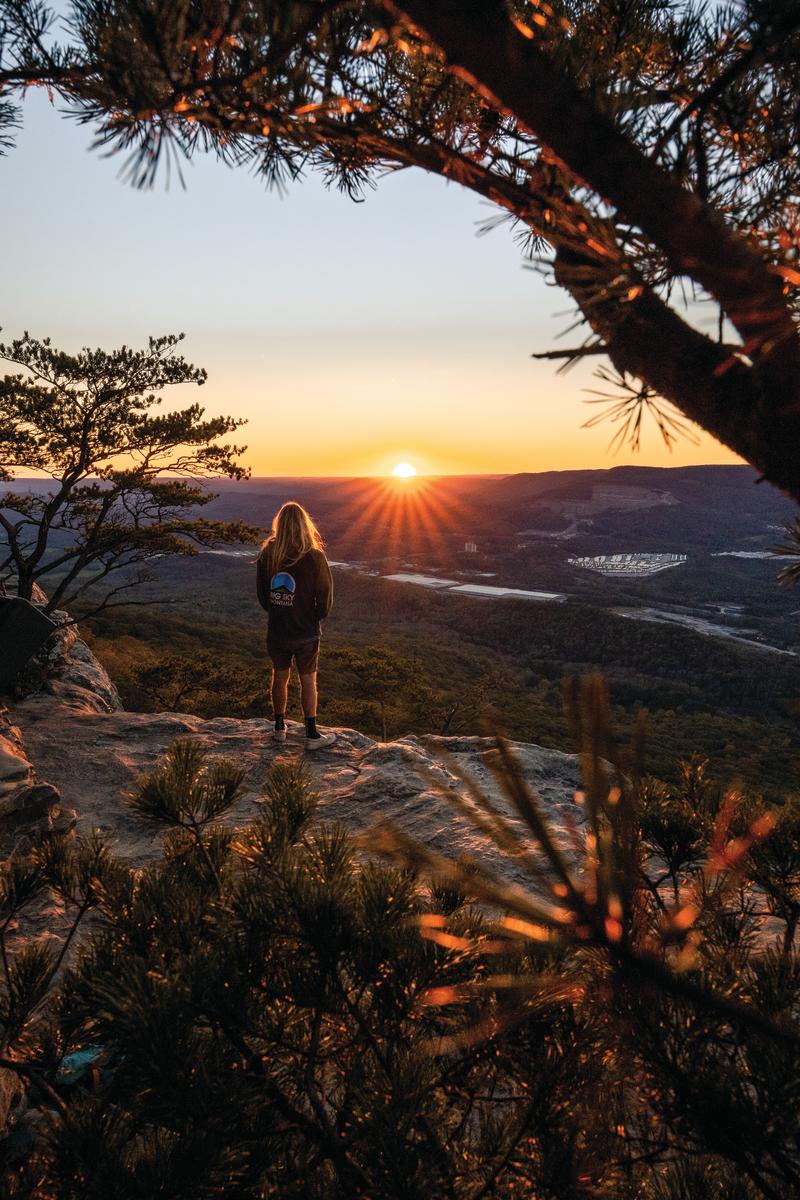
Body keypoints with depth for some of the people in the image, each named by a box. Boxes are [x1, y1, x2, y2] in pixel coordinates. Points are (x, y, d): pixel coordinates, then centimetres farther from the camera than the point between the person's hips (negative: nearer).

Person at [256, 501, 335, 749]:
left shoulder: (267, 554, -8)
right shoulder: (314, 557, -18)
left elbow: (262, 594, 2)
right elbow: (325, 596, -11)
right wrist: (316, 618, 7)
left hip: (277, 630, 3)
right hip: (306, 633, -3)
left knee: (280, 677, 19)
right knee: (308, 681, 10)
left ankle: (280, 728, 32)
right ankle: (312, 735, 18)